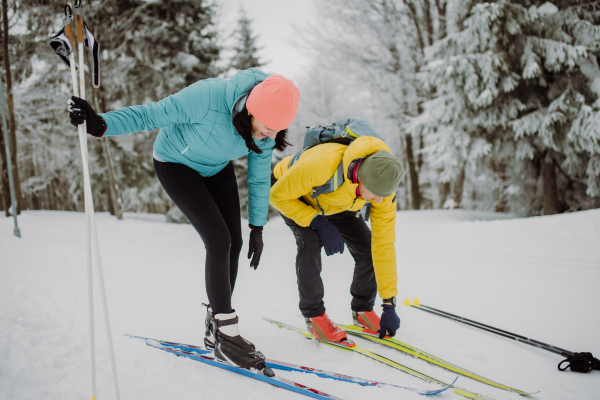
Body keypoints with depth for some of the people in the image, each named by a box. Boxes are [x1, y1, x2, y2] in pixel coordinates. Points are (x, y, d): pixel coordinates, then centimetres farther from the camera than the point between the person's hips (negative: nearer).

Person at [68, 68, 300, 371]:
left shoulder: (265, 130, -19)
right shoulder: (208, 97, -38)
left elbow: (259, 178, -6)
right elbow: (151, 114, -32)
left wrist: (257, 227, -4)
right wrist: (100, 124, -45)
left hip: (217, 168, 6)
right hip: (176, 164, -6)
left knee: (233, 243, -2)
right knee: (218, 239, -18)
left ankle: (216, 328, 15)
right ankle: (226, 337, -8)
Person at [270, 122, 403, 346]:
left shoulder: (383, 185, -30)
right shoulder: (323, 164, -46)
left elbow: (384, 243, -23)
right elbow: (278, 195, -29)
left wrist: (389, 304, -20)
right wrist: (318, 223, -37)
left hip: (335, 204, 4)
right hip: (291, 194, -4)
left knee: (367, 247, -12)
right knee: (310, 242, -30)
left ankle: (362, 309, 12)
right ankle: (313, 315, -10)